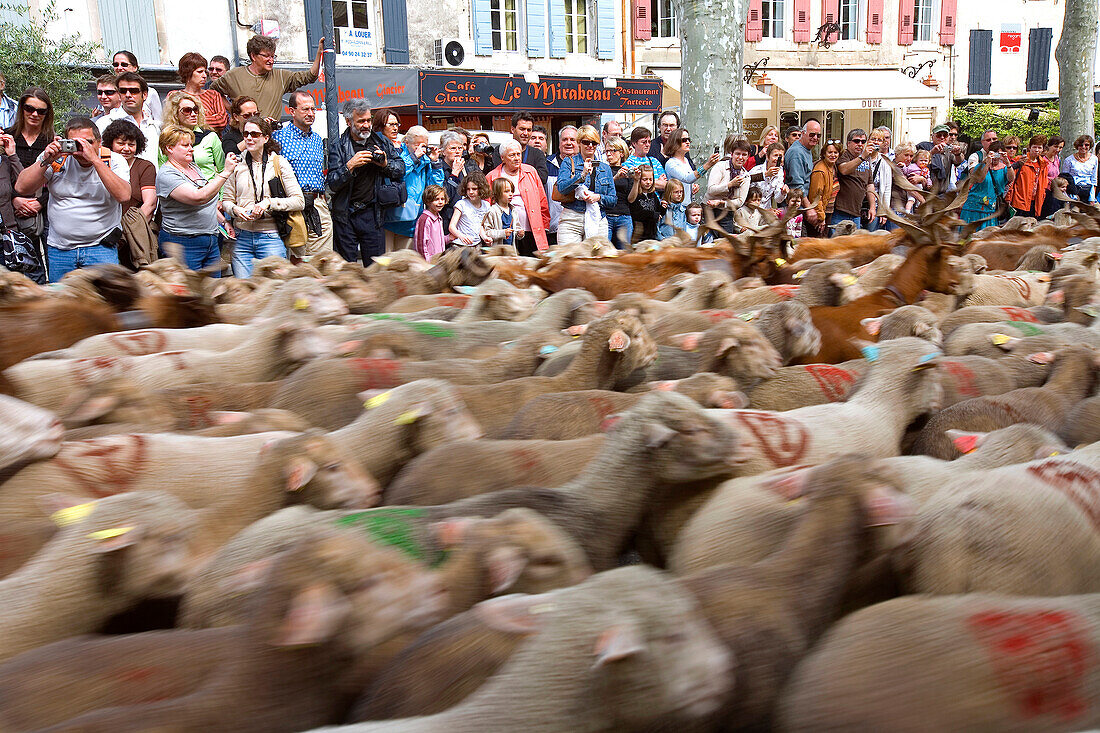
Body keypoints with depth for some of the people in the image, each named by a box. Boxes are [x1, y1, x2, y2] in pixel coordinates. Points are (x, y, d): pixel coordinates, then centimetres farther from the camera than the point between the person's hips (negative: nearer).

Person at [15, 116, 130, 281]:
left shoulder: (113, 161, -4)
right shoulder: (57, 159, 1)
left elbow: (124, 196, -23)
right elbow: (21, 188, -2)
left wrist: (94, 160, -26)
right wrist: (46, 161, -14)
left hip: (101, 247, -3)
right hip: (58, 248, 3)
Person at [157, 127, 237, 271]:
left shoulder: (193, 166, 14)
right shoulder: (166, 175, -14)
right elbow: (199, 197, -28)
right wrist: (226, 173, -29)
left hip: (211, 241, 8)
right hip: (183, 245, -8)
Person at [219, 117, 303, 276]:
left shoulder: (279, 163, 2)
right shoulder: (237, 164, 10)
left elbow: (299, 201, -3)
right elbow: (226, 200, 15)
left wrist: (269, 203, -14)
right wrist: (235, 209, -7)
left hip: (271, 237, -2)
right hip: (242, 237, 2)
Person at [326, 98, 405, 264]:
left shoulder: (381, 141, 8)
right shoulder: (339, 146, 0)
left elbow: (401, 168, 13)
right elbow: (332, 183, -7)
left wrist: (385, 163, -7)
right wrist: (350, 165, -21)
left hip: (371, 212, 1)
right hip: (345, 215, -1)